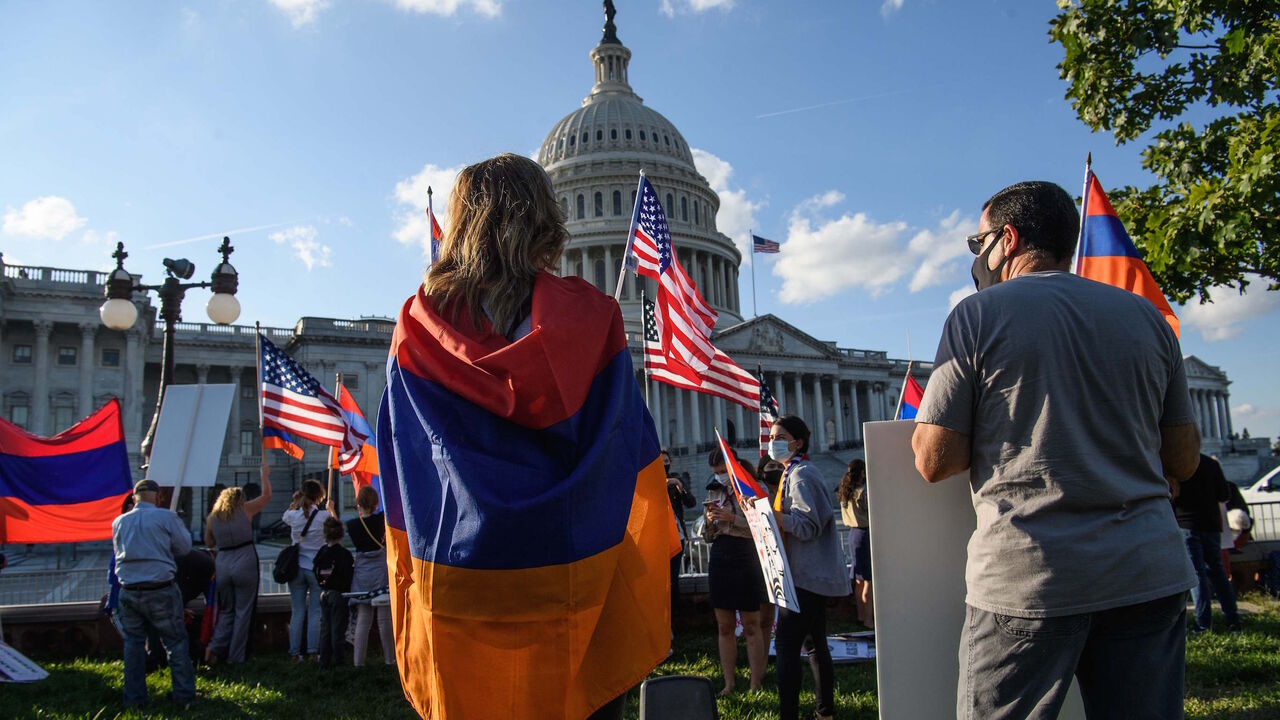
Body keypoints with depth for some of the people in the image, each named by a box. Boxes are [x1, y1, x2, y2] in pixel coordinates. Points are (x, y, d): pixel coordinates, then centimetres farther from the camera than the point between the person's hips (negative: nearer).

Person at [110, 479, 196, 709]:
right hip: (161, 590, -4)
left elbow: (118, 552, 17)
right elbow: (185, 547, 1)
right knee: (175, 641, 6)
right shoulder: (165, 517, -7)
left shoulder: (119, 522, 5)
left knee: (133, 643, 14)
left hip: (128, 592, 4)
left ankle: (134, 698, 18)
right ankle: (184, 694, 9)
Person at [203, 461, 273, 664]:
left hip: (222, 565, 3)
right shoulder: (245, 510, 0)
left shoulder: (212, 518, 8)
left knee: (226, 610, 19)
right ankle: (235, 657, 8)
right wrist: (264, 475, 24)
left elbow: (209, 543, 19)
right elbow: (266, 495, 11)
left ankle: (215, 646, 0)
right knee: (242, 611, 6)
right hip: (245, 564, -3)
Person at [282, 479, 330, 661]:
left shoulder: (293, 515, -3)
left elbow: (285, 517, 20)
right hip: (317, 569, -3)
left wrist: (295, 502, 21)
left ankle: (295, 652, 11)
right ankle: (313, 651, 3)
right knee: (315, 612, 4)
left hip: (297, 569, 3)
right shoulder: (324, 516, -12)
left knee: (297, 612, 9)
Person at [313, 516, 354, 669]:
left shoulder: (321, 552, 2)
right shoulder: (344, 554, -15)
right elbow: (348, 575, -17)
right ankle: (337, 661, 5)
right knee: (337, 628, 2)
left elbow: (316, 573, 8)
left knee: (325, 627, 12)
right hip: (338, 593, -5)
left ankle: (324, 662, 16)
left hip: (324, 593, 5)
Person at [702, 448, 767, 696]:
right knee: (724, 627, 8)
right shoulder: (714, 492, 12)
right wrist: (710, 523, -5)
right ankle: (729, 683, 16)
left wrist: (732, 518, -19)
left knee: (751, 626, 1)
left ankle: (755, 685, 7)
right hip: (719, 561, 5)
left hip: (746, 559, -5)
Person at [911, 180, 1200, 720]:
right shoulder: (1144, 315, 10)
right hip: (1151, 575, 5)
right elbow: (1183, 462, 13)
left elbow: (934, 461, -6)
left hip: (1029, 579, -4)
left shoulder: (978, 314, -3)